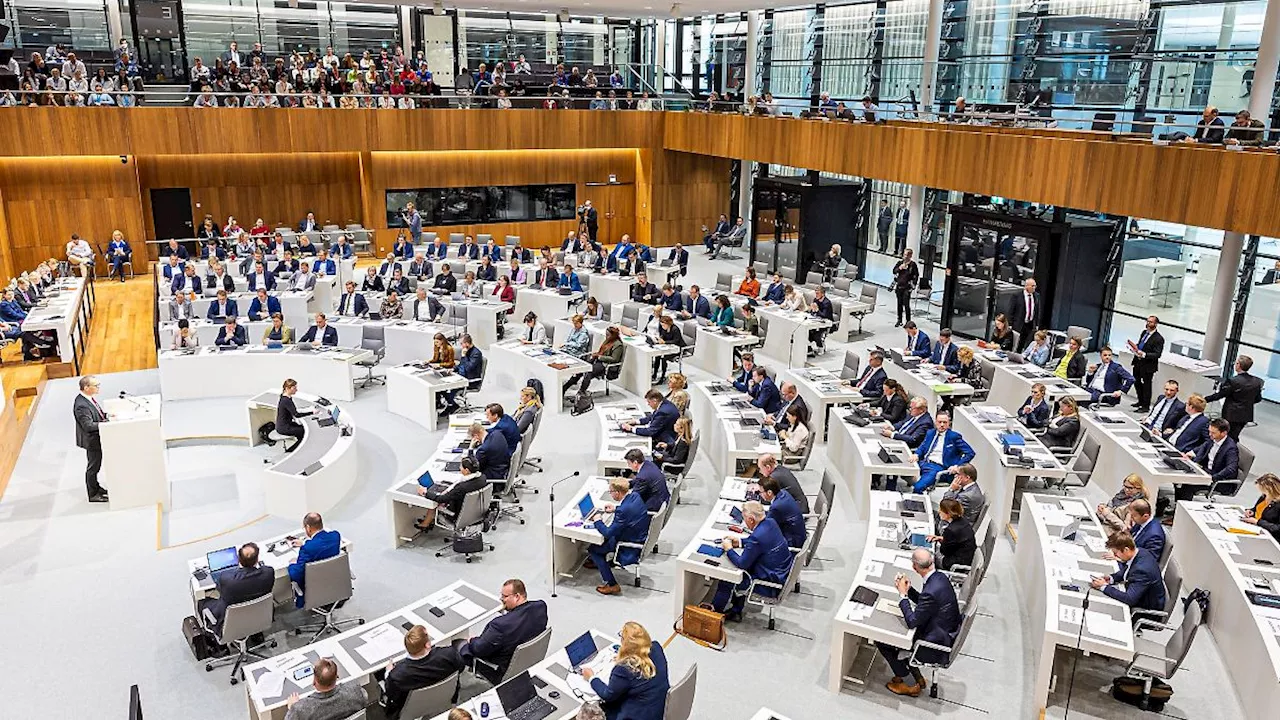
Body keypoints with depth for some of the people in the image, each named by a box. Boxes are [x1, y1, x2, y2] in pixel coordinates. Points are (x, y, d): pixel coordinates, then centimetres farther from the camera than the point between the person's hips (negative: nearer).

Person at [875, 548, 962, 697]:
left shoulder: (931, 591, -33)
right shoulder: (939, 577, -4)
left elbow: (912, 622, -22)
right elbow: (922, 602, 13)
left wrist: (903, 594, -16)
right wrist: (908, 589, -2)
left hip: (936, 648, -9)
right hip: (947, 636, 9)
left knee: (882, 642, 0)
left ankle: (901, 679, 18)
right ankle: (917, 678, 26)